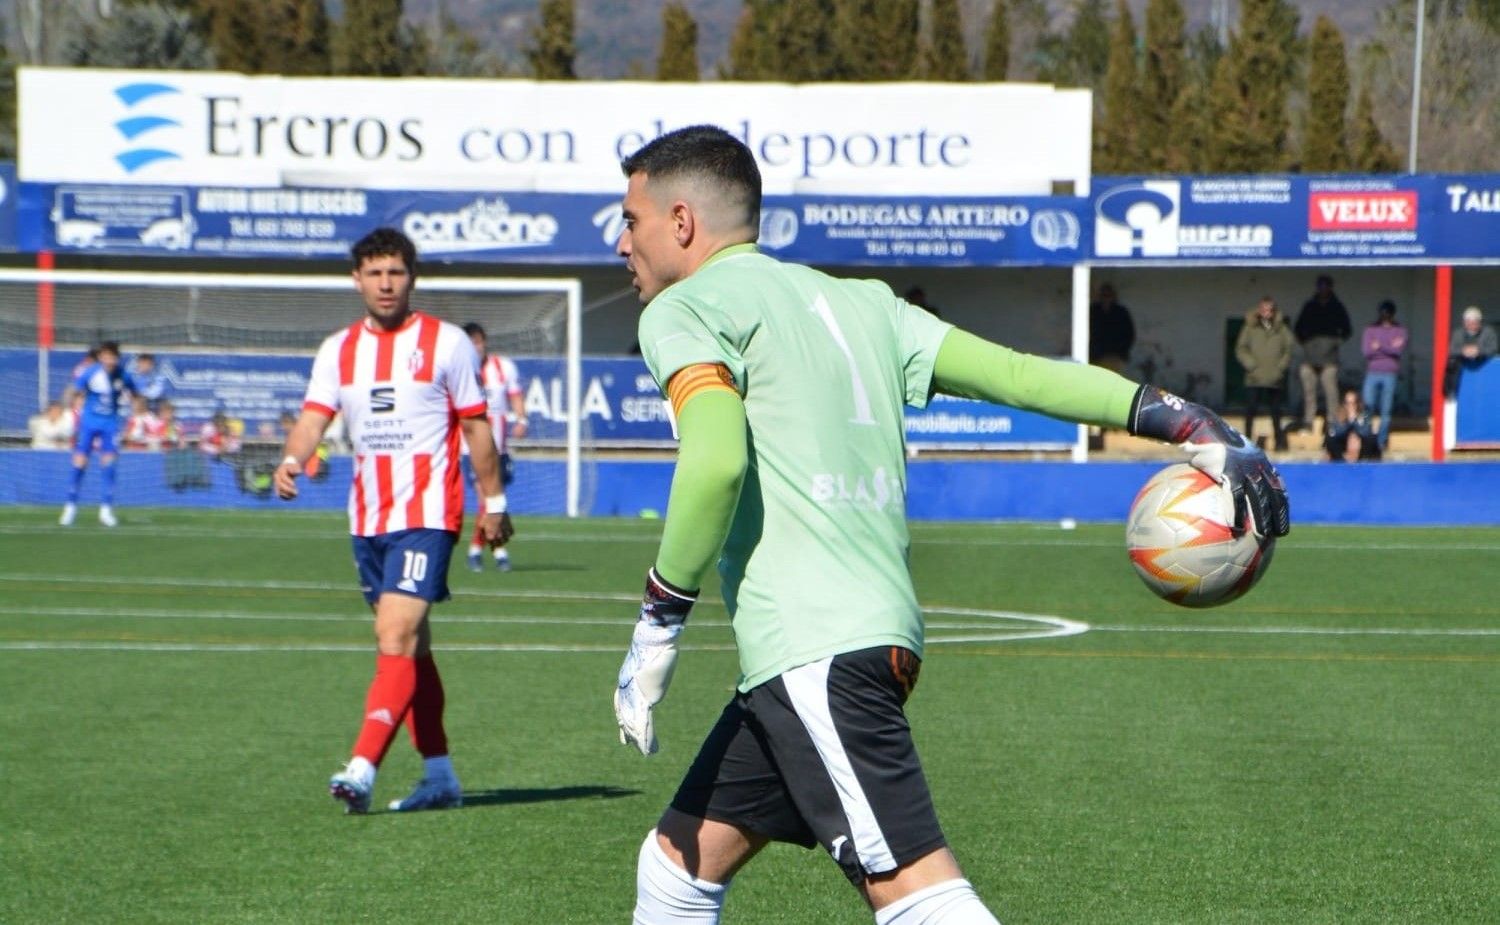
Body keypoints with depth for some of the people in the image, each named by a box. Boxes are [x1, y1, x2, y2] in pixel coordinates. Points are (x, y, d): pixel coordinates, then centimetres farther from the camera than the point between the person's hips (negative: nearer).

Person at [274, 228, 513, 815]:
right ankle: (440, 776, 19)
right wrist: (291, 461, -22)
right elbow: (313, 417, -1)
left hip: (427, 514, -6)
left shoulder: (446, 343, -2)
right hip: (368, 519, 6)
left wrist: (493, 502, 2)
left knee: (396, 639, -18)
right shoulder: (339, 350, 9)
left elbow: (476, 426, 2)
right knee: (408, 648, 11)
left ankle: (362, 770, -27)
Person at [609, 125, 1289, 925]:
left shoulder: (684, 311, -1)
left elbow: (715, 461, -18)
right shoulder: (854, 302, 21)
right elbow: (1016, 372, 12)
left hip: (811, 652, -9)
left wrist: (657, 625, -10)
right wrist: (1187, 423, 9)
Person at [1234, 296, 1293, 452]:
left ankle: (1279, 440, 14)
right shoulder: (1250, 328, 2)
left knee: (1276, 411, 7)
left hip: (1275, 379, 1)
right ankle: (1247, 439, 2)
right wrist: (1251, 366, -10)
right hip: (1254, 379, -1)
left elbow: (1288, 350, 5)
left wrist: (1281, 367, -7)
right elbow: (1241, 349, 1)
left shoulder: (1282, 329, 5)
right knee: (1251, 410, -4)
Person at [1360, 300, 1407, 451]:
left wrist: (1379, 346, -6)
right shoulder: (1370, 330, 10)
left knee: (1386, 411, -1)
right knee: (1367, 407, -6)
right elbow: (1367, 350, -4)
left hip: (1390, 375, -1)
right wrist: (1389, 348, -5)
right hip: (1372, 373, 1)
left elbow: (1399, 349, -7)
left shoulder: (1400, 331, 8)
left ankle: (1382, 441, 4)